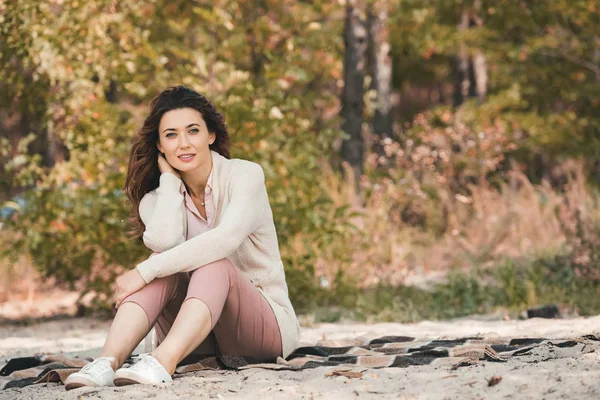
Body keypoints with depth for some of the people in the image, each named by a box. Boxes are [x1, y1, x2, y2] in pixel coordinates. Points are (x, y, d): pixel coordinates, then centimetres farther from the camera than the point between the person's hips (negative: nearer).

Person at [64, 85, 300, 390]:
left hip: (267, 325, -3)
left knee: (214, 265, -33)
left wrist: (145, 272, -31)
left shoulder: (245, 175, -8)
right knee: (163, 264, -25)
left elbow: (225, 240, -29)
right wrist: (169, 178, -8)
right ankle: (107, 362, -47)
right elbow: (164, 243, -21)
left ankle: (162, 364, -58)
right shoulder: (157, 199, 4)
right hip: (199, 340, 3)